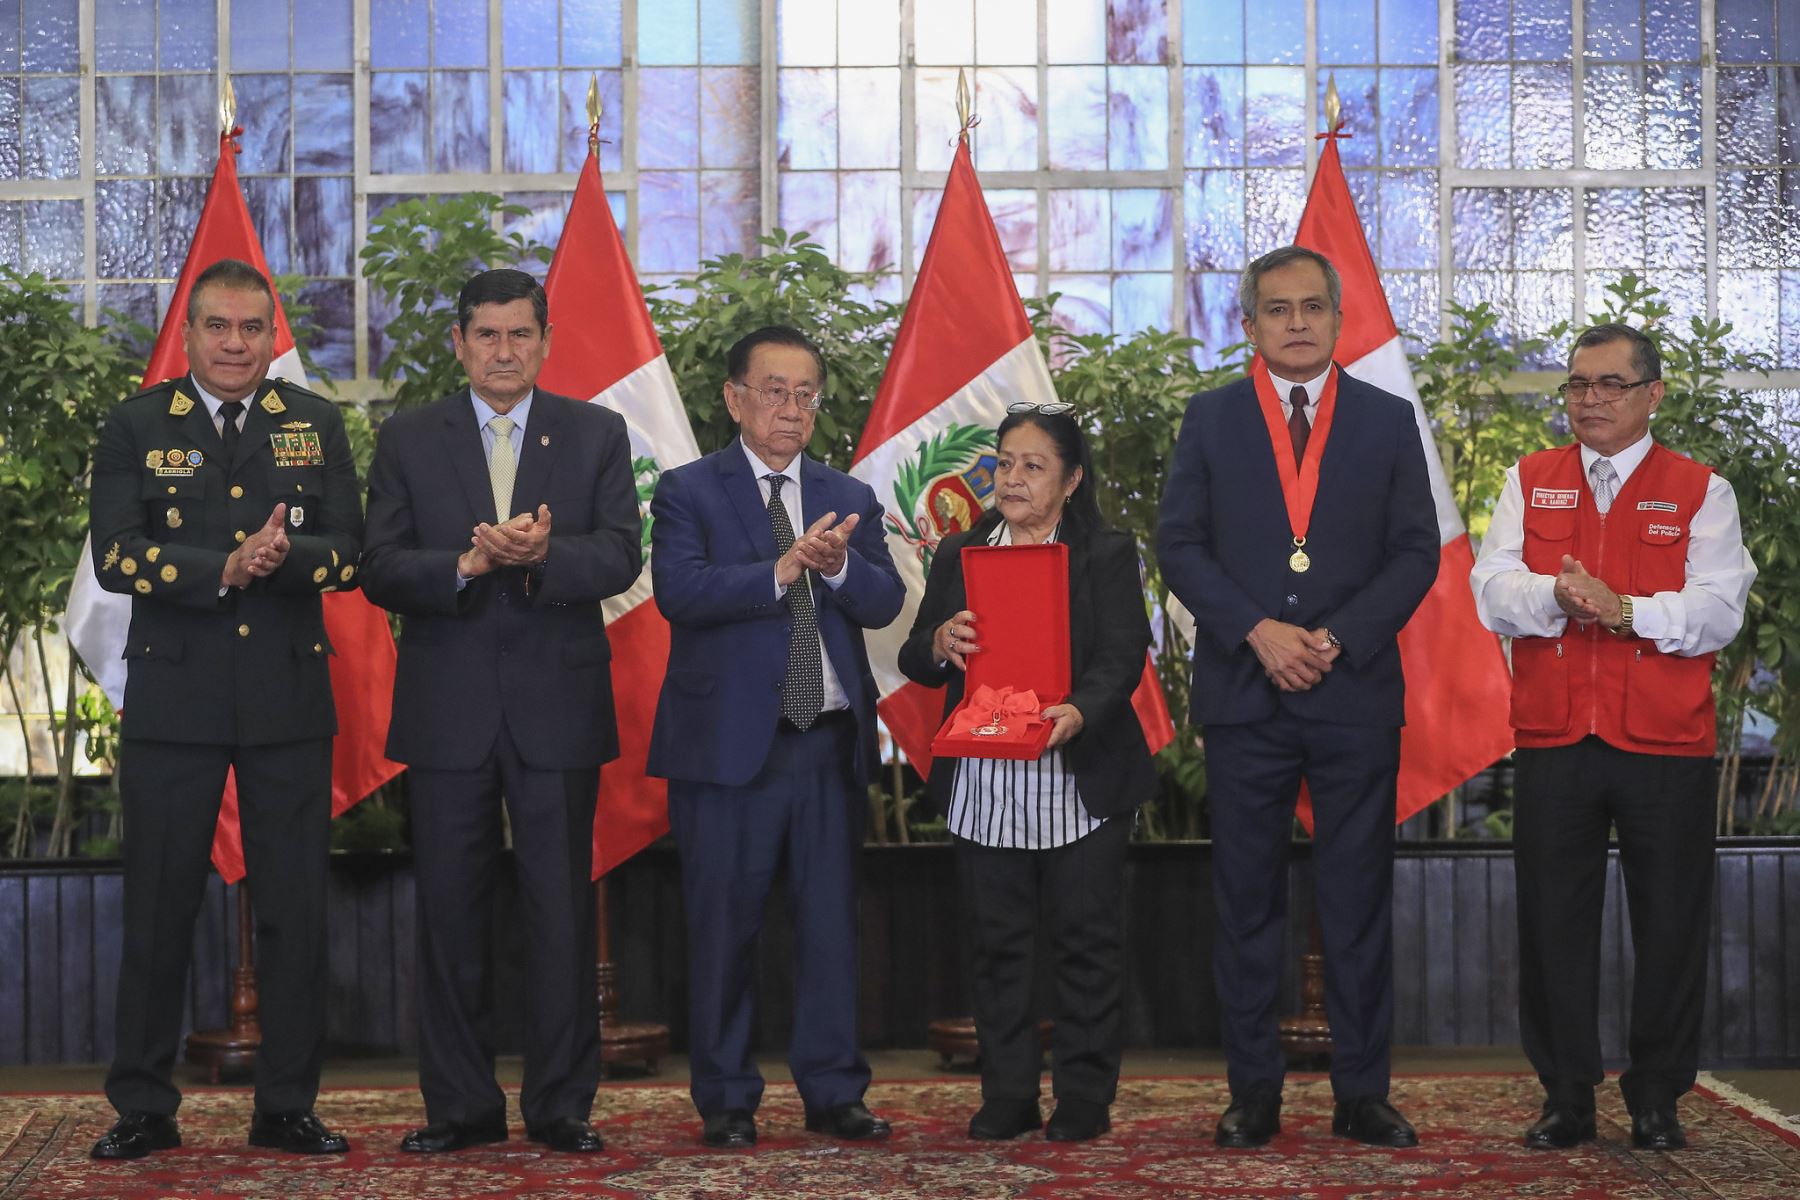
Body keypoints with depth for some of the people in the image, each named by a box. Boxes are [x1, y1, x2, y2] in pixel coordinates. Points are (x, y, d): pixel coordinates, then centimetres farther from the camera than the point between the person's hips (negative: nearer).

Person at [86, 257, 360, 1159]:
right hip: (172, 697, -1)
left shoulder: (317, 425, 8)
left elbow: (347, 553, 1)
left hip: (289, 698, 2)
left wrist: (282, 556, -20)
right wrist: (226, 569, -19)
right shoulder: (136, 427, 3)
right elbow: (114, 558, -7)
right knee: (158, 909, 4)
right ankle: (143, 1110, 15)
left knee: (295, 909, 5)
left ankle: (287, 1107, 16)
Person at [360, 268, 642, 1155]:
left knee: (561, 911, 3)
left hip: (558, 706, -1)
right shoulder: (408, 440, 7)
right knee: (449, 913, 5)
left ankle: (561, 1104, 12)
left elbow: (620, 556, -5)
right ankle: (460, 1105, 14)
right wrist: (465, 566, -19)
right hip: (448, 708, 1)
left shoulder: (596, 435, 6)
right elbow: (379, 570, -2)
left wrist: (543, 555, -23)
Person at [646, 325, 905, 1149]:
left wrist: (837, 564, -20)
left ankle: (833, 1093, 16)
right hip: (729, 741, -3)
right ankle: (726, 1101, 13)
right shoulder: (689, 492, 1)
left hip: (831, 743, 4)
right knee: (724, 928, 3)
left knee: (831, 925, 7)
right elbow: (679, 590, -16)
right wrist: (783, 569, -25)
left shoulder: (850, 500, 13)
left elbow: (883, 603, 0)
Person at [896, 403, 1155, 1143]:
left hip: (1081, 787, -3)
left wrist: (1079, 711, -29)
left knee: (1087, 942, 3)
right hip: (983, 788, 3)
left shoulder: (1108, 556, 2)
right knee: (999, 945, 8)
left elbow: (1123, 658, -9)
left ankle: (1084, 1098, 12)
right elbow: (916, 665, 8)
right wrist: (938, 644, -16)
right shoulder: (958, 556, 11)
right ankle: (1008, 1097, 15)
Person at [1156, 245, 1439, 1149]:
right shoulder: (1210, 420, 8)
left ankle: (1362, 1096, 10)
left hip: (1356, 692, 0)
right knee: (1247, 904, 4)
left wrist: (1337, 639, -9)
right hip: (1243, 693, 0)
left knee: (1358, 903, 3)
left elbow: (1416, 551, 3)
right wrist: (1258, 630, -11)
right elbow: (1179, 543, 1)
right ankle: (1253, 1096, 10)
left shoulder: (1388, 420, 8)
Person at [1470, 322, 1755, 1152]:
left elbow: (1720, 610, -6)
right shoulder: (1529, 483, 12)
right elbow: (1491, 591, 1)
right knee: (1553, 921, 5)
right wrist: (1555, 596, -19)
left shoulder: (1700, 492, 5)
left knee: (1670, 925, 4)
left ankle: (1657, 1100, 17)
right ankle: (1566, 1098, 15)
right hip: (1552, 741, 2)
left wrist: (1627, 609, -20)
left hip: (1666, 747, -1)